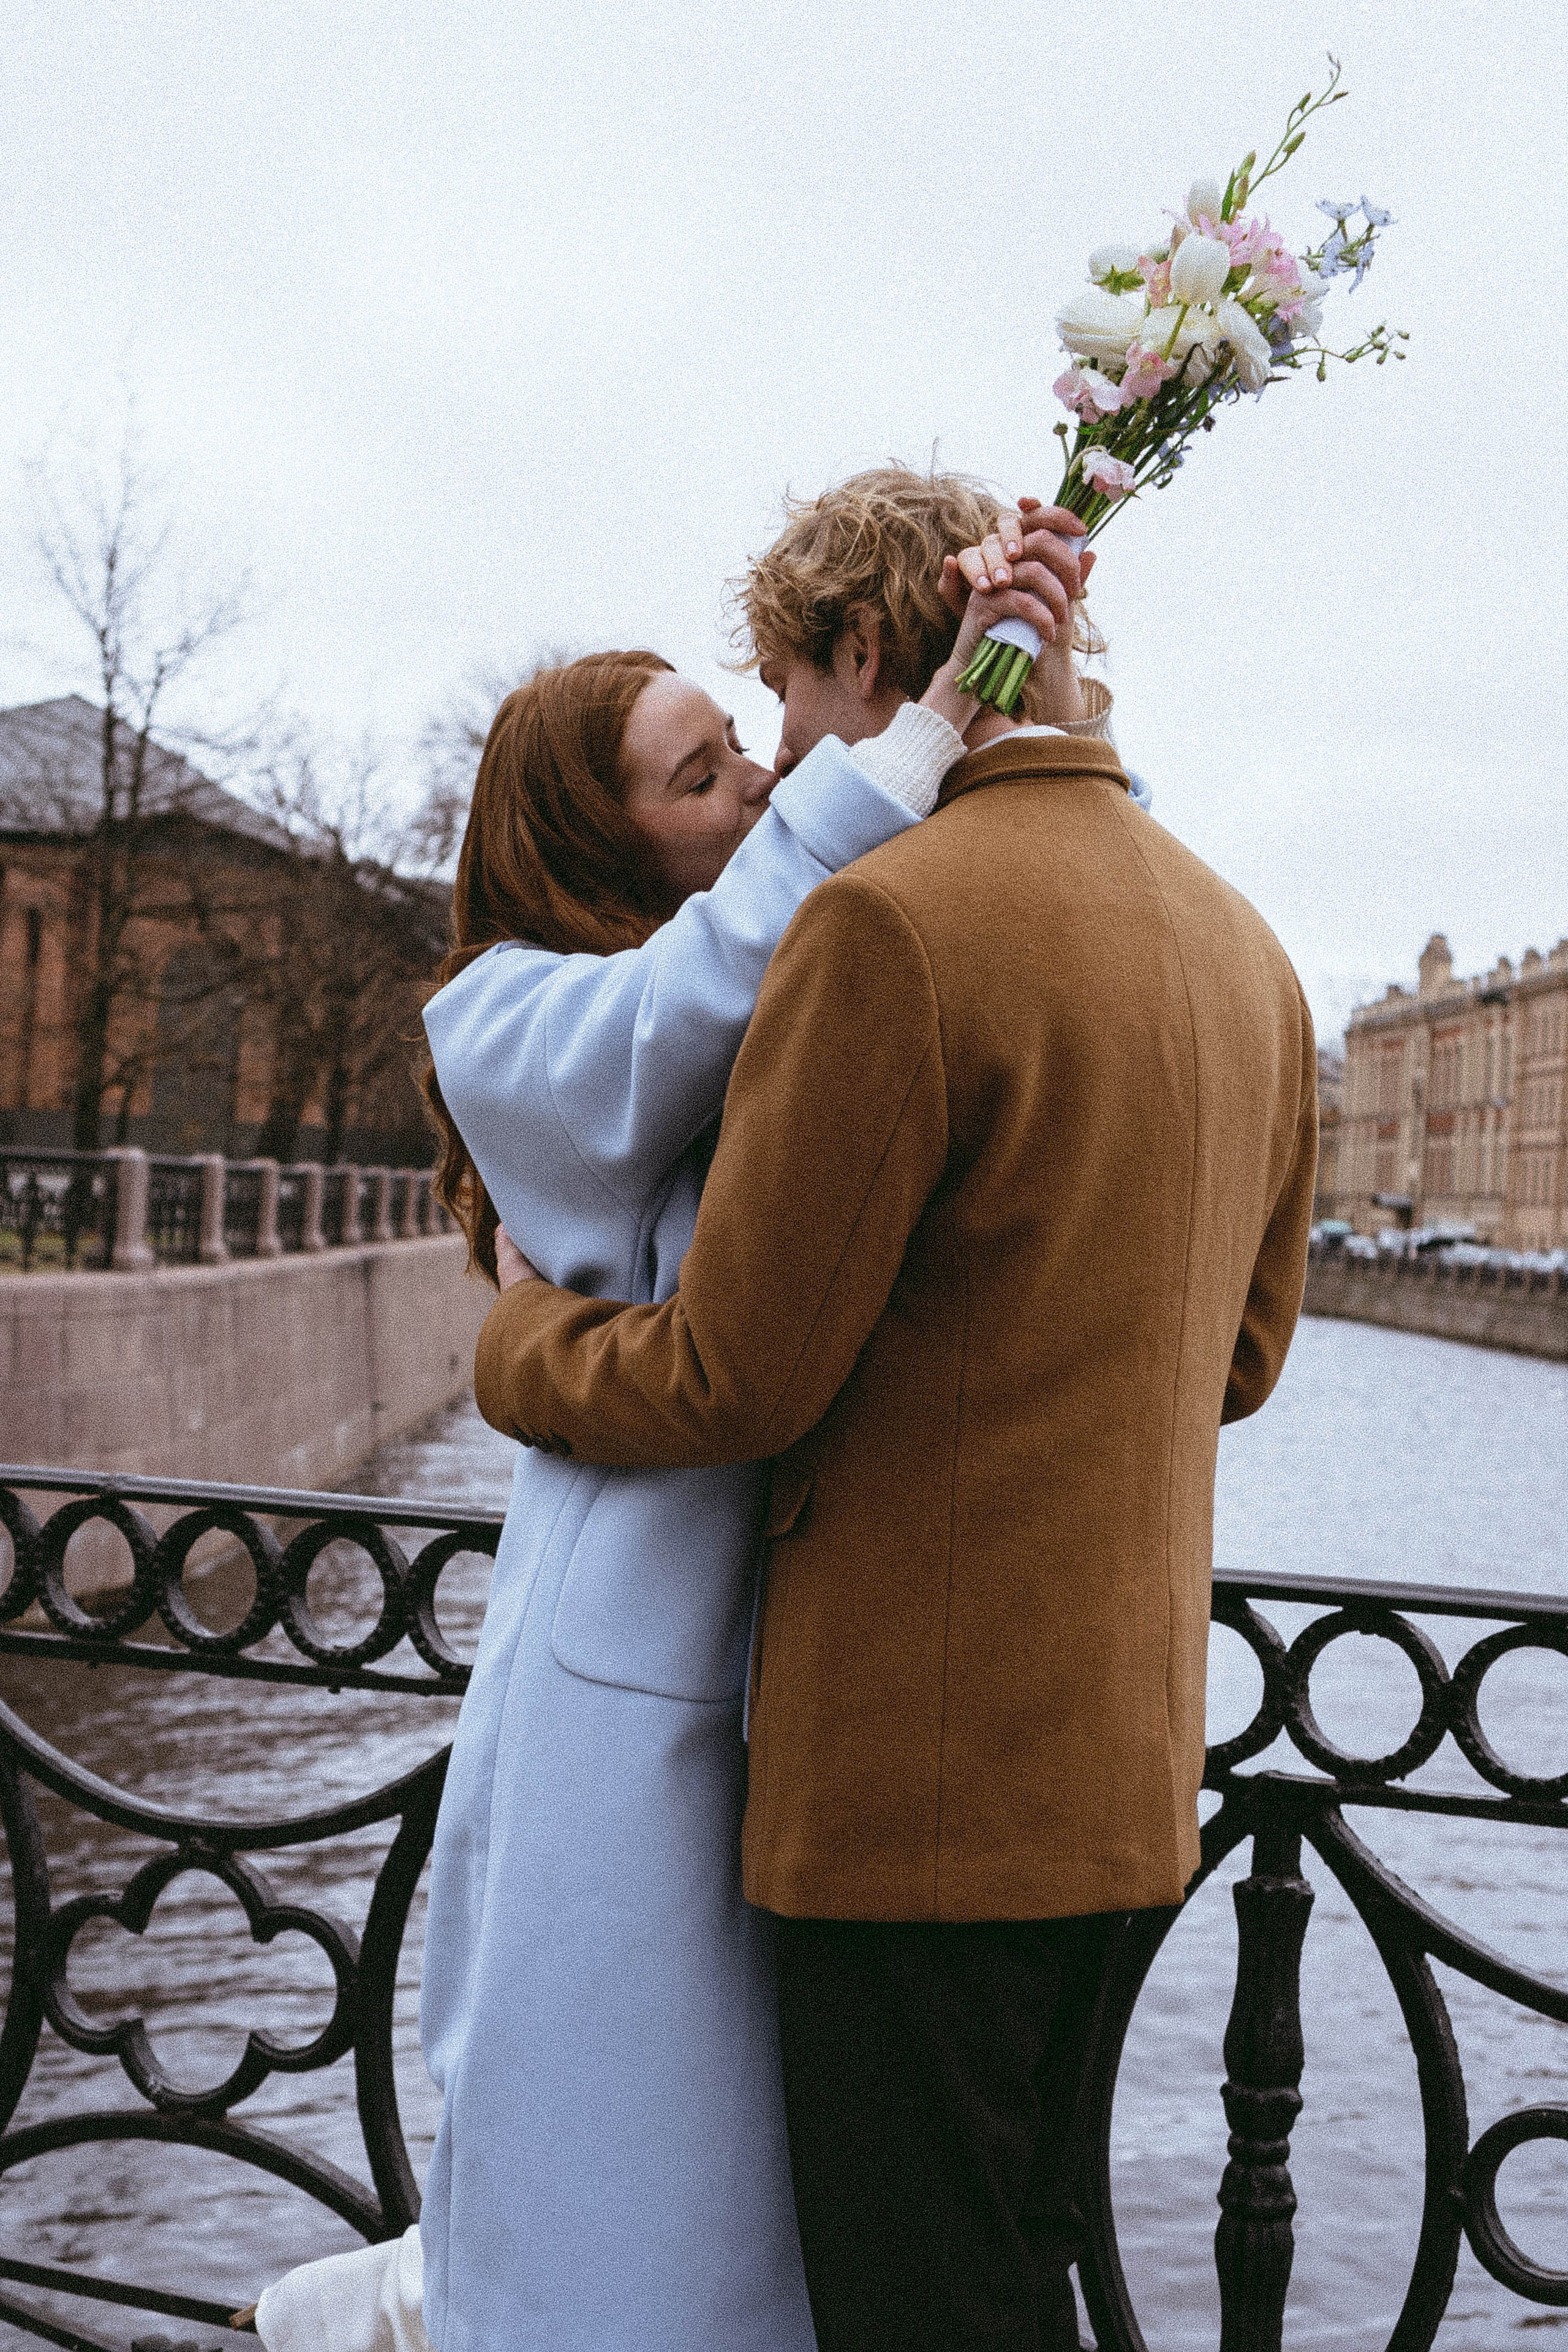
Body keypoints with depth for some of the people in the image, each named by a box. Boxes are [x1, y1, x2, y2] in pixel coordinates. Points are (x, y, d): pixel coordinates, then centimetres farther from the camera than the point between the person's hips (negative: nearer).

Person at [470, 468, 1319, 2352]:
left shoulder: (890, 923, -18)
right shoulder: (1241, 946, 9)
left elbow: (729, 1381, -17)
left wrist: (517, 1341, 2)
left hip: (923, 1769, -8)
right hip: (1128, 1757, 9)